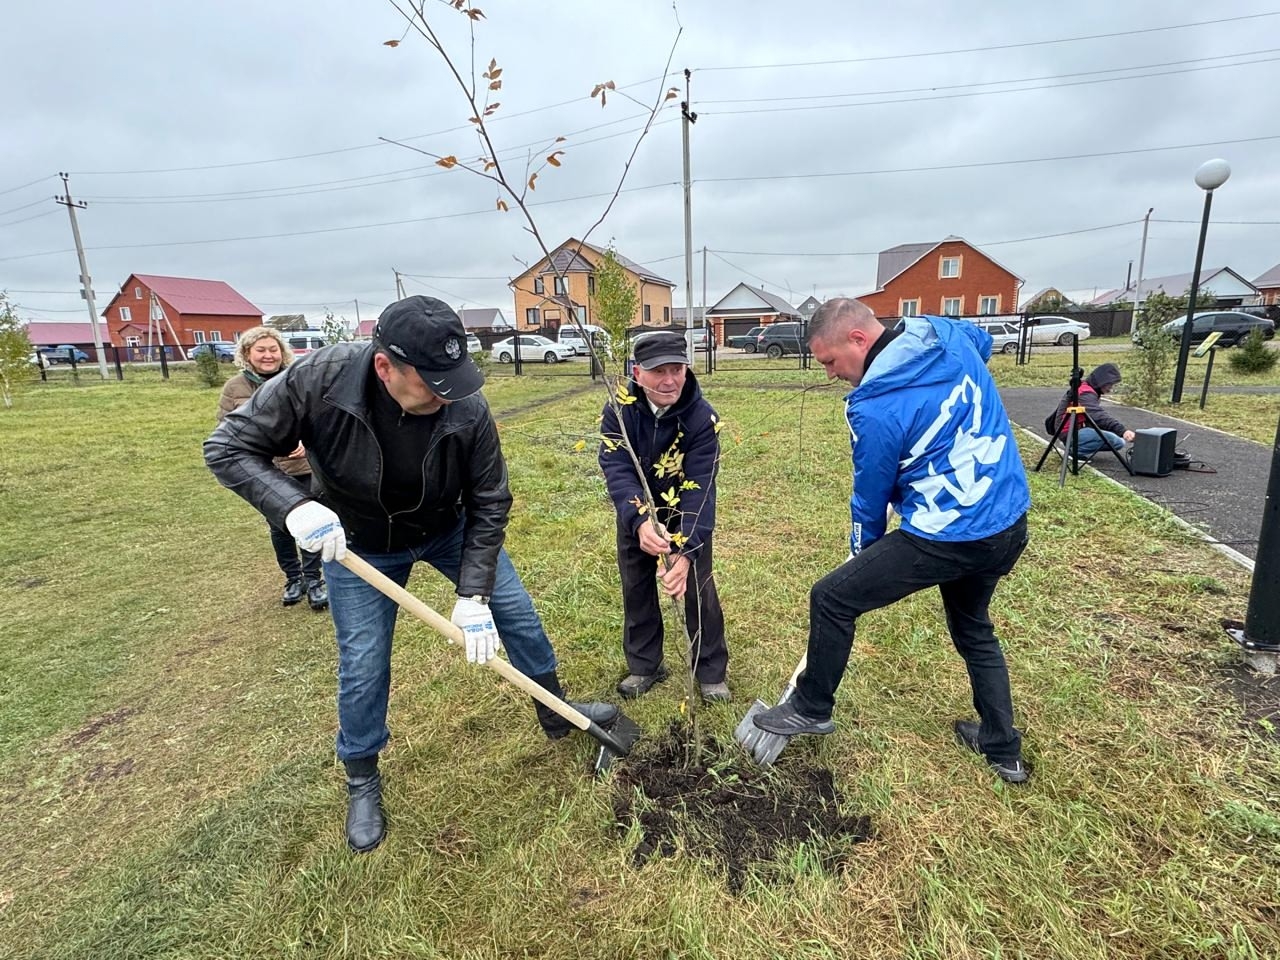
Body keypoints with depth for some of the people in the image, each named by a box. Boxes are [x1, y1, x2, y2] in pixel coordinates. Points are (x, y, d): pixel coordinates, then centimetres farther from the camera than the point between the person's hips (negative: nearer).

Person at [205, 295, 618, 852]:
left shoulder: (467, 409, -30)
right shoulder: (318, 380, -31)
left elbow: (489, 505, -20)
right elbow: (227, 448, -20)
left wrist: (473, 596, -23)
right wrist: (295, 507, -38)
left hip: (451, 528, 2)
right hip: (357, 543, -1)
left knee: (517, 614, 6)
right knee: (362, 666, 2)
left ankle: (556, 715, 32)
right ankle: (362, 782, 31)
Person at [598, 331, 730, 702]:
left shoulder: (702, 417, -28)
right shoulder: (618, 411, -24)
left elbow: (699, 488, -33)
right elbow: (617, 471, -33)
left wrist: (685, 551, -45)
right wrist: (639, 522, -51)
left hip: (686, 510, -1)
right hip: (636, 511, 2)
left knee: (697, 585, 0)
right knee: (635, 587, 9)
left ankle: (711, 669, 20)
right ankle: (645, 665, 28)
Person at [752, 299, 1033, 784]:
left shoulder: (874, 408, -21)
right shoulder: (951, 334, 0)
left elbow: (871, 497, -7)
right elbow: (985, 338, 27)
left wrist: (861, 556, 12)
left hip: (948, 538, -9)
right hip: (1010, 525, 9)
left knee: (830, 599, 2)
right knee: (973, 627, 29)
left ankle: (811, 709, 21)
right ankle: (1003, 749, 41)